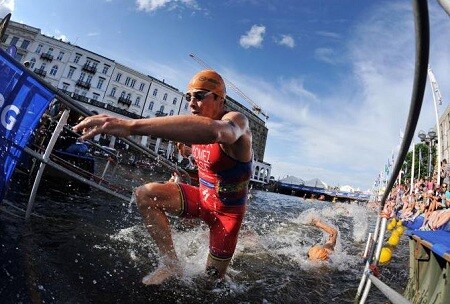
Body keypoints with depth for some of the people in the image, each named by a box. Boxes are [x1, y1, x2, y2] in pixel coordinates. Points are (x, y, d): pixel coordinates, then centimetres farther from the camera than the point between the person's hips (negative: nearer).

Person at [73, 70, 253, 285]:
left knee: (214, 275, 10)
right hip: (203, 198, 6)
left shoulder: (235, 120, -28)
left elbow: (215, 131, -55)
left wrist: (131, 125, -61)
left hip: (227, 210, -5)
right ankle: (171, 263, 0)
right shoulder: (199, 125, -3)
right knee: (145, 194, -12)